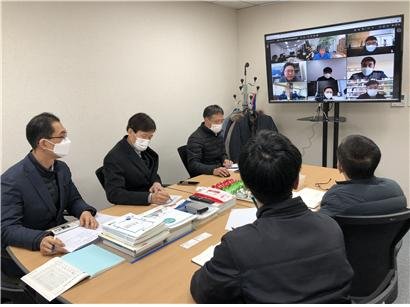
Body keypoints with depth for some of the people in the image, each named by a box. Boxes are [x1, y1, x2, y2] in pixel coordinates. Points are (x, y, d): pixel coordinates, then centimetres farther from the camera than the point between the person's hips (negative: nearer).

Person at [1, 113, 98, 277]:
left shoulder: (62, 168, 1)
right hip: (25, 252, -6)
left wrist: (85, 211, -13)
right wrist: (39, 240, -42)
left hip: (60, 242, 6)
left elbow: (74, 200, 11)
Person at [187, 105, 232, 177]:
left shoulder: (218, 133, 12)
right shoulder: (196, 138, -14)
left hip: (220, 175, 8)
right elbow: (193, 165, -24)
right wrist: (213, 170, -39)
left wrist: (225, 160, 0)